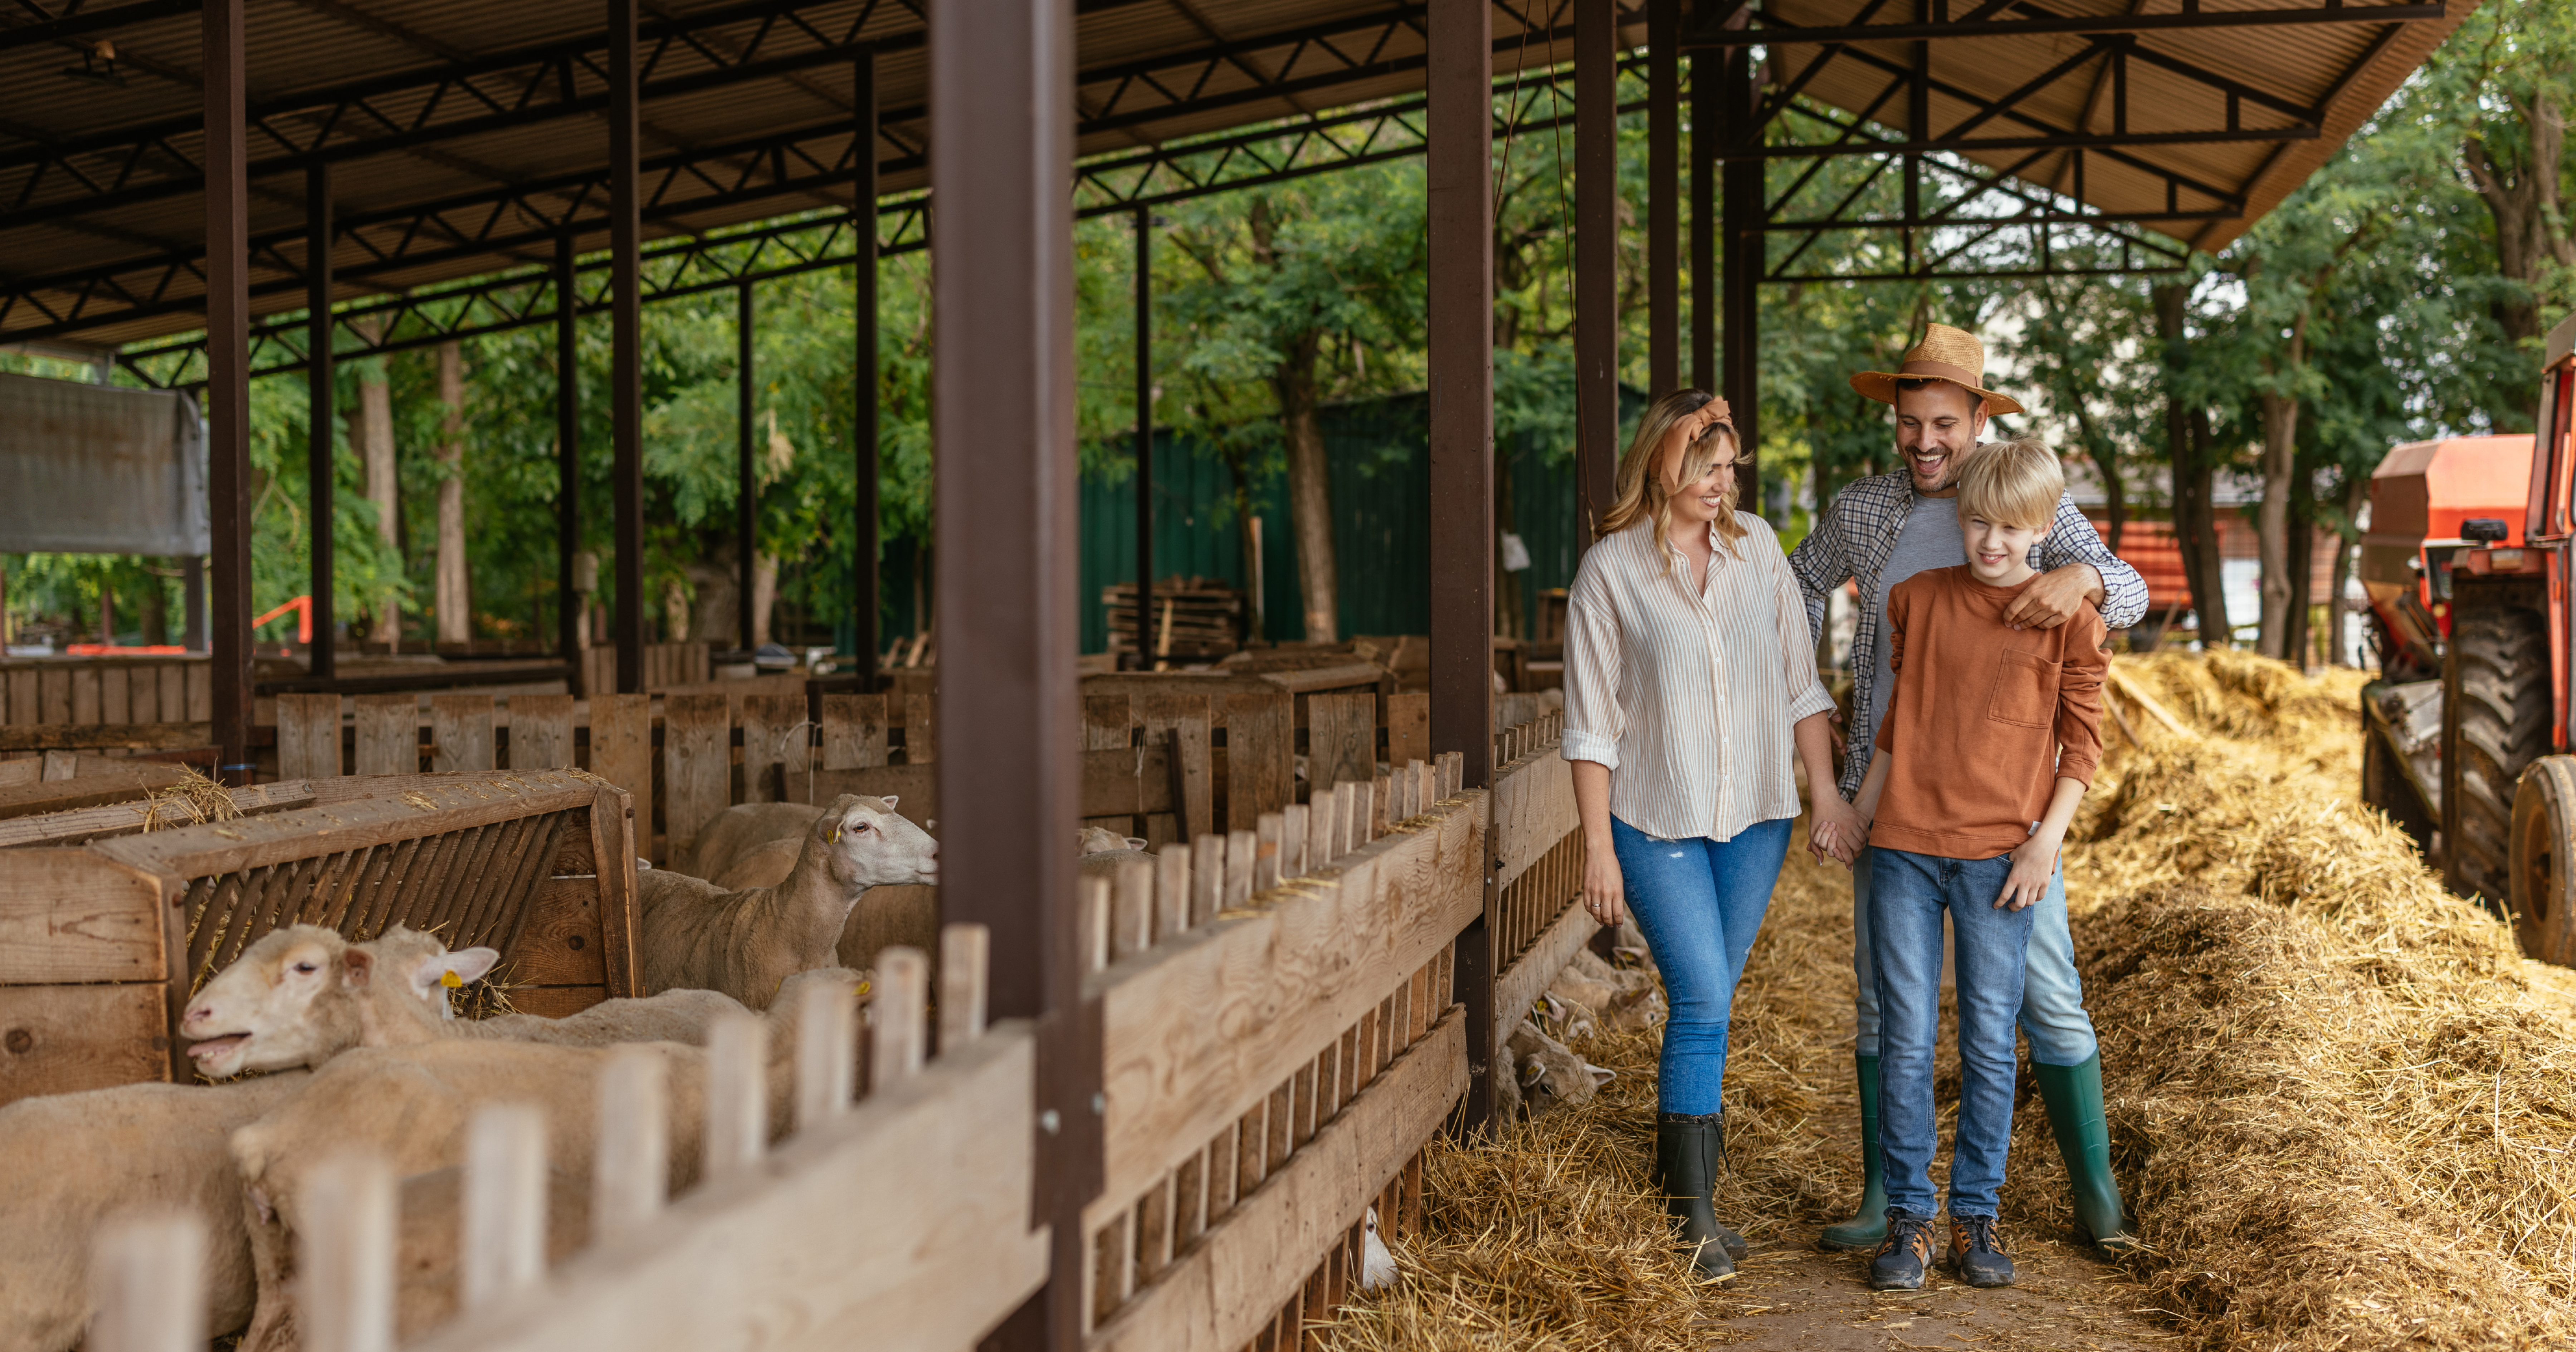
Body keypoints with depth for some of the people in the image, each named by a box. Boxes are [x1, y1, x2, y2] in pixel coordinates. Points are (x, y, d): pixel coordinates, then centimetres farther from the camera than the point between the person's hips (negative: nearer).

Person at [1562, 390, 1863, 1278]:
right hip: (1657, 822, -4)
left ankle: (1680, 1157, 32)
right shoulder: (1610, 569, -8)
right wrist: (1599, 848, -8)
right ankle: (1695, 1214, 1)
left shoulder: (1756, 546, 3)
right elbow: (1592, 726, -7)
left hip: (1755, 815, 4)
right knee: (1704, 1000, -9)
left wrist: (1831, 797, 1)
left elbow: (1801, 684, 6)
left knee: (1707, 997, 13)